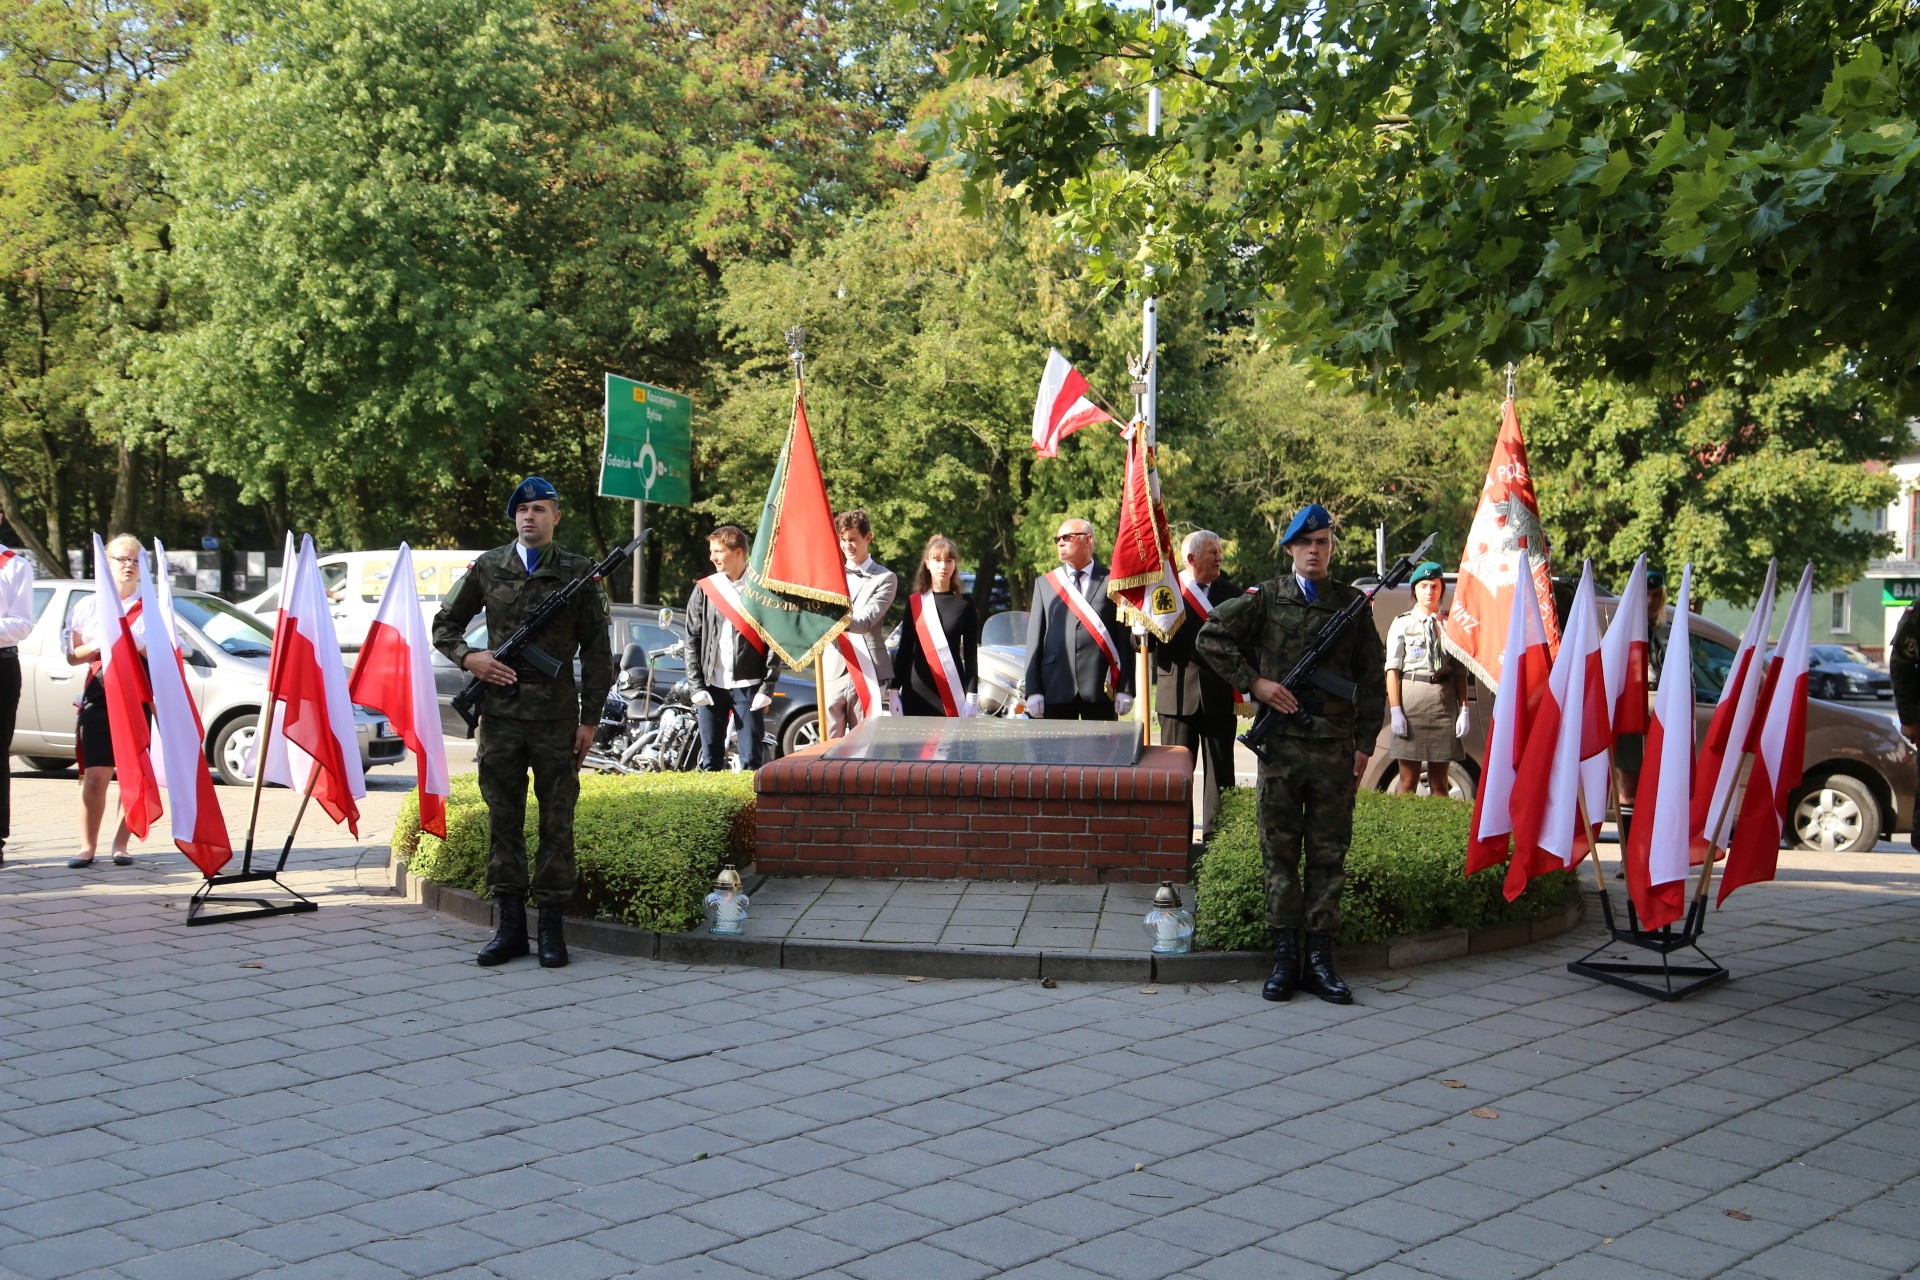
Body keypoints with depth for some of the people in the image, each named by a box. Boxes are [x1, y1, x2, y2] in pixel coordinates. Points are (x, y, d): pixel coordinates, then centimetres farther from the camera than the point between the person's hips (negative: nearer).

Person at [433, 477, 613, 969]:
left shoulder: (579, 573, 3)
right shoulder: (487, 568, 8)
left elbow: (596, 651, 4)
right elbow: (444, 625, 18)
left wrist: (590, 717, 0)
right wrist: (467, 658, -3)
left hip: (557, 716, -2)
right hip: (499, 713, 2)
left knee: (557, 823, 1)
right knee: (503, 820, 6)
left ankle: (552, 926, 9)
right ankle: (510, 924, 14)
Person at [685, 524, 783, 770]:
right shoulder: (704, 590, 8)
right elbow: (692, 640, 8)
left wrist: (767, 688, -6)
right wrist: (697, 686, -1)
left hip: (749, 686, -2)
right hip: (711, 686, 2)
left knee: (751, 760, -2)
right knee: (710, 760, 4)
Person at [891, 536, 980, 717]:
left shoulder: (964, 605, 4)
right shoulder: (914, 602, 7)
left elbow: (971, 655, 3)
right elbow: (905, 649, 9)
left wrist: (972, 696, -4)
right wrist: (894, 689, 2)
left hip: (952, 691, -1)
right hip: (917, 690, 1)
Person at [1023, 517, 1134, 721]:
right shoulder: (1044, 584, 12)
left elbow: (1125, 637, 1)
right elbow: (1034, 640, 8)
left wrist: (1125, 689, -5)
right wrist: (1033, 691, -1)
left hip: (1101, 689, -2)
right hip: (1056, 689, 2)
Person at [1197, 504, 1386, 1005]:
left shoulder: (1352, 604, 8)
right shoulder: (1267, 598, 4)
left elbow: (1372, 678, 10)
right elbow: (1210, 637, 3)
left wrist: (1365, 743, 4)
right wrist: (1254, 682, -5)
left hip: (1334, 746, 1)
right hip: (1280, 742, -1)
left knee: (1329, 853, 4)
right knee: (1279, 850, 3)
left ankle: (1320, 958, 10)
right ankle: (1285, 956, 10)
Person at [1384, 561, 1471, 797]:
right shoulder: (1402, 624, 6)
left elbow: (1460, 672, 10)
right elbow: (1393, 669, 1)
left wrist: (1463, 710, 2)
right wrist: (1395, 711, -8)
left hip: (1444, 701, 2)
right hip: (1411, 698, -2)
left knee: (1439, 782, 6)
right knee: (1409, 781, -1)